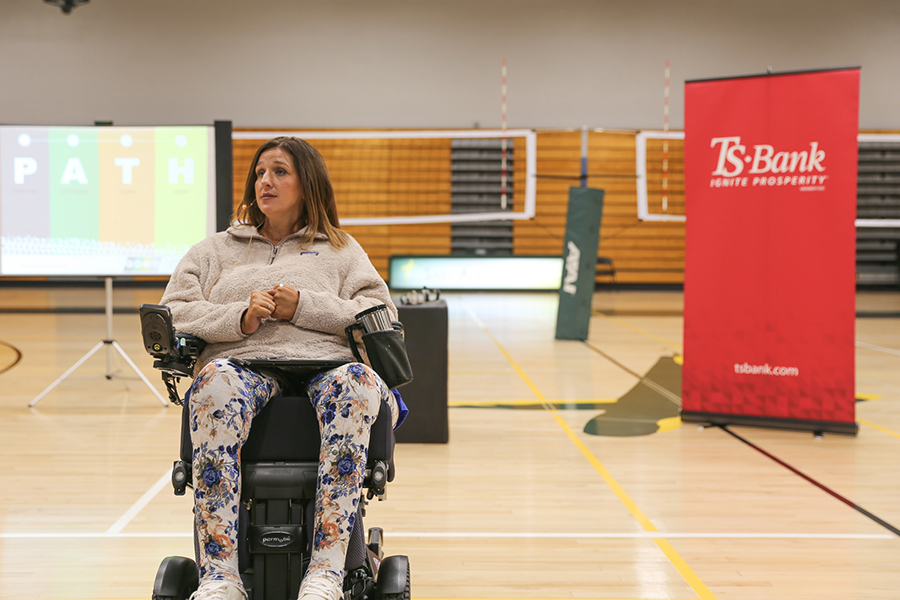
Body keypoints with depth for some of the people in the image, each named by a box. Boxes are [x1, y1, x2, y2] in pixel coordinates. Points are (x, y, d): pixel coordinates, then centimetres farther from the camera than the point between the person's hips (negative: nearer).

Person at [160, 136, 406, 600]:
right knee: (215, 384, -38)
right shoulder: (213, 251, 30)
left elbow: (381, 314, 12)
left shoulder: (342, 250, 28)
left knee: (359, 383, -38)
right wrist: (239, 317, -4)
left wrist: (304, 306, -2)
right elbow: (173, 313, 15)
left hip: (325, 365, 0)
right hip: (242, 363, 0)